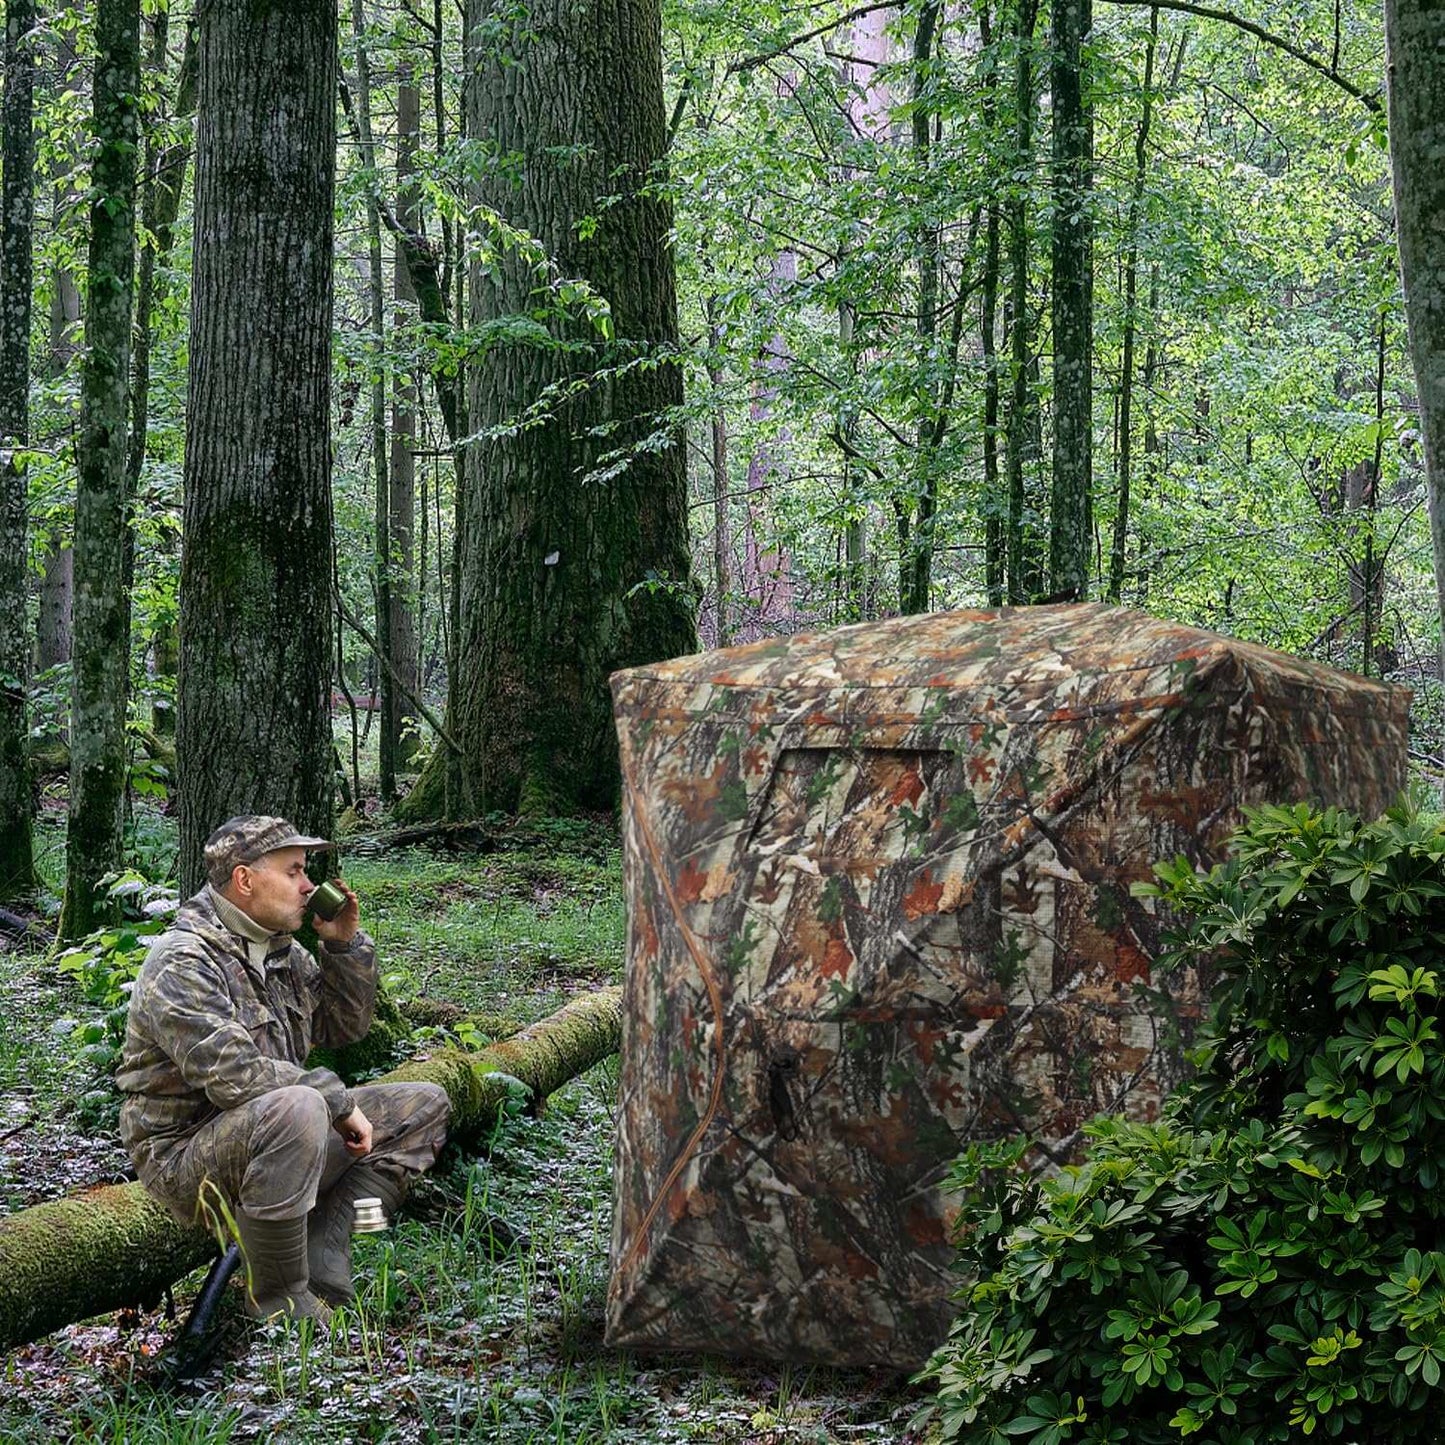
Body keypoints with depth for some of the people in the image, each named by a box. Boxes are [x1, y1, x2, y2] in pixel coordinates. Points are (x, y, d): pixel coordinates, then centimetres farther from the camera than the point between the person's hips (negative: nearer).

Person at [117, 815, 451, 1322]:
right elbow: (233, 1075, -28)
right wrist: (339, 1101, -21)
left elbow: (344, 1028, 19)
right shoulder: (182, 965, -18)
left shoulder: (281, 951, 11)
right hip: (187, 1159, -9)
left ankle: (322, 1269, -9)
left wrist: (344, 944, 4)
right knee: (297, 1109, -40)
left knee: (423, 1106, 5)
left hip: (274, 1138, 10)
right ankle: (278, 1300, -23)